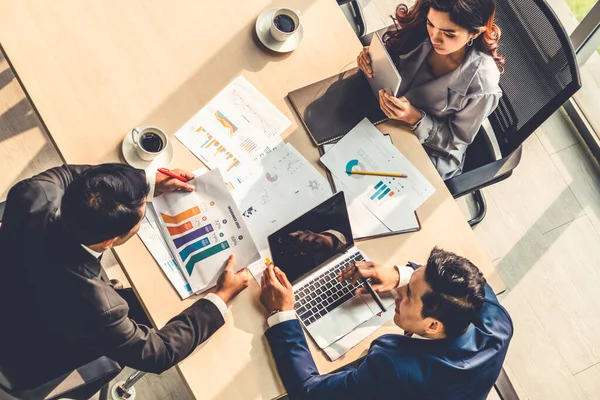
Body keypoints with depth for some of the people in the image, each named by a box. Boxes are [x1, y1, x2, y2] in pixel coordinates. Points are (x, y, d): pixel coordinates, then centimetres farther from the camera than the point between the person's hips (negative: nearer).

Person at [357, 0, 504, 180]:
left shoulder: (482, 86, -33)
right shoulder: (419, 31, -20)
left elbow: (456, 138, -17)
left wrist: (415, 118, -34)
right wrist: (372, 58, -24)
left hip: (432, 153, -4)